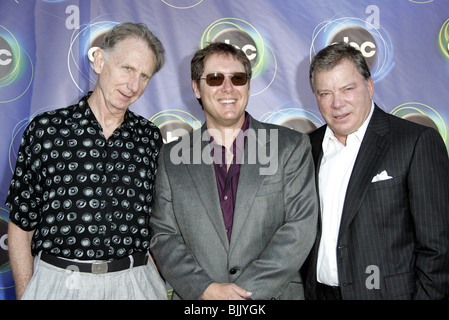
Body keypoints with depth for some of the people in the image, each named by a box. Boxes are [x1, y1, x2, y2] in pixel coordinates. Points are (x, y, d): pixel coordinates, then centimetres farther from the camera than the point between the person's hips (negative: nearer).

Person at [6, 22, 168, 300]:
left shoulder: (151, 137, 3)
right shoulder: (45, 129, -3)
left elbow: (158, 221, 8)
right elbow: (21, 224, 0)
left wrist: (158, 287, 1)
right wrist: (25, 293, -4)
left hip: (135, 283, 2)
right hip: (56, 282, -1)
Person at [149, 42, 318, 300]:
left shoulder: (292, 146, -4)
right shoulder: (172, 158, 1)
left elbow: (300, 227, -10)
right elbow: (163, 236, -1)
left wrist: (247, 290, -16)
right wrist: (206, 289, -15)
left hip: (275, 293, 0)